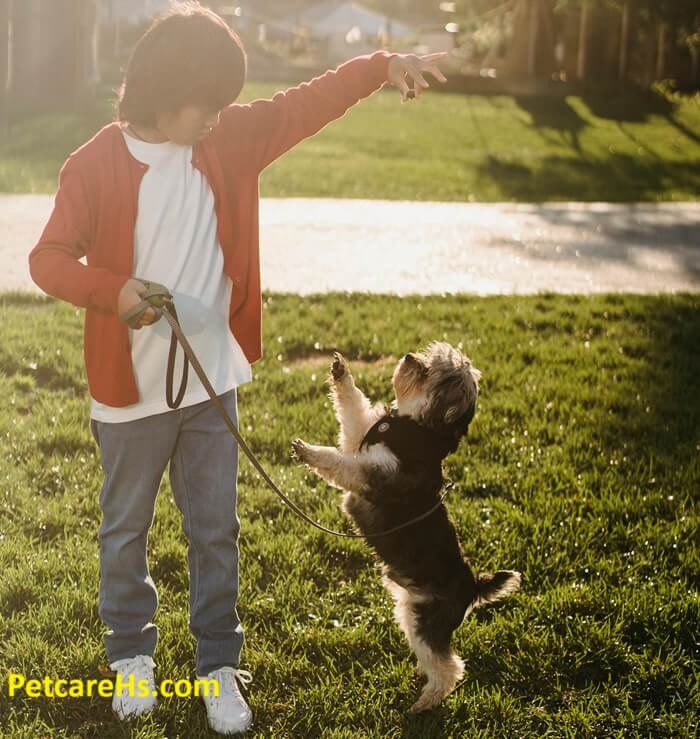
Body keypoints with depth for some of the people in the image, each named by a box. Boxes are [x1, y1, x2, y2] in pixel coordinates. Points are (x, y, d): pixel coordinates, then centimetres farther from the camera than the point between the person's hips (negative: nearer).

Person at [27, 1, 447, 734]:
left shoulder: (228, 141, -2)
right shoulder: (95, 165, -14)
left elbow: (305, 104, 2)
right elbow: (49, 258, -12)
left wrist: (383, 66, -7)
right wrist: (116, 291, -29)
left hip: (212, 381, 3)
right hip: (131, 388, -3)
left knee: (215, 529, 11)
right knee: (126, 528, 15)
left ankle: (219, 664, 24)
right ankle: (130, 653, 34)